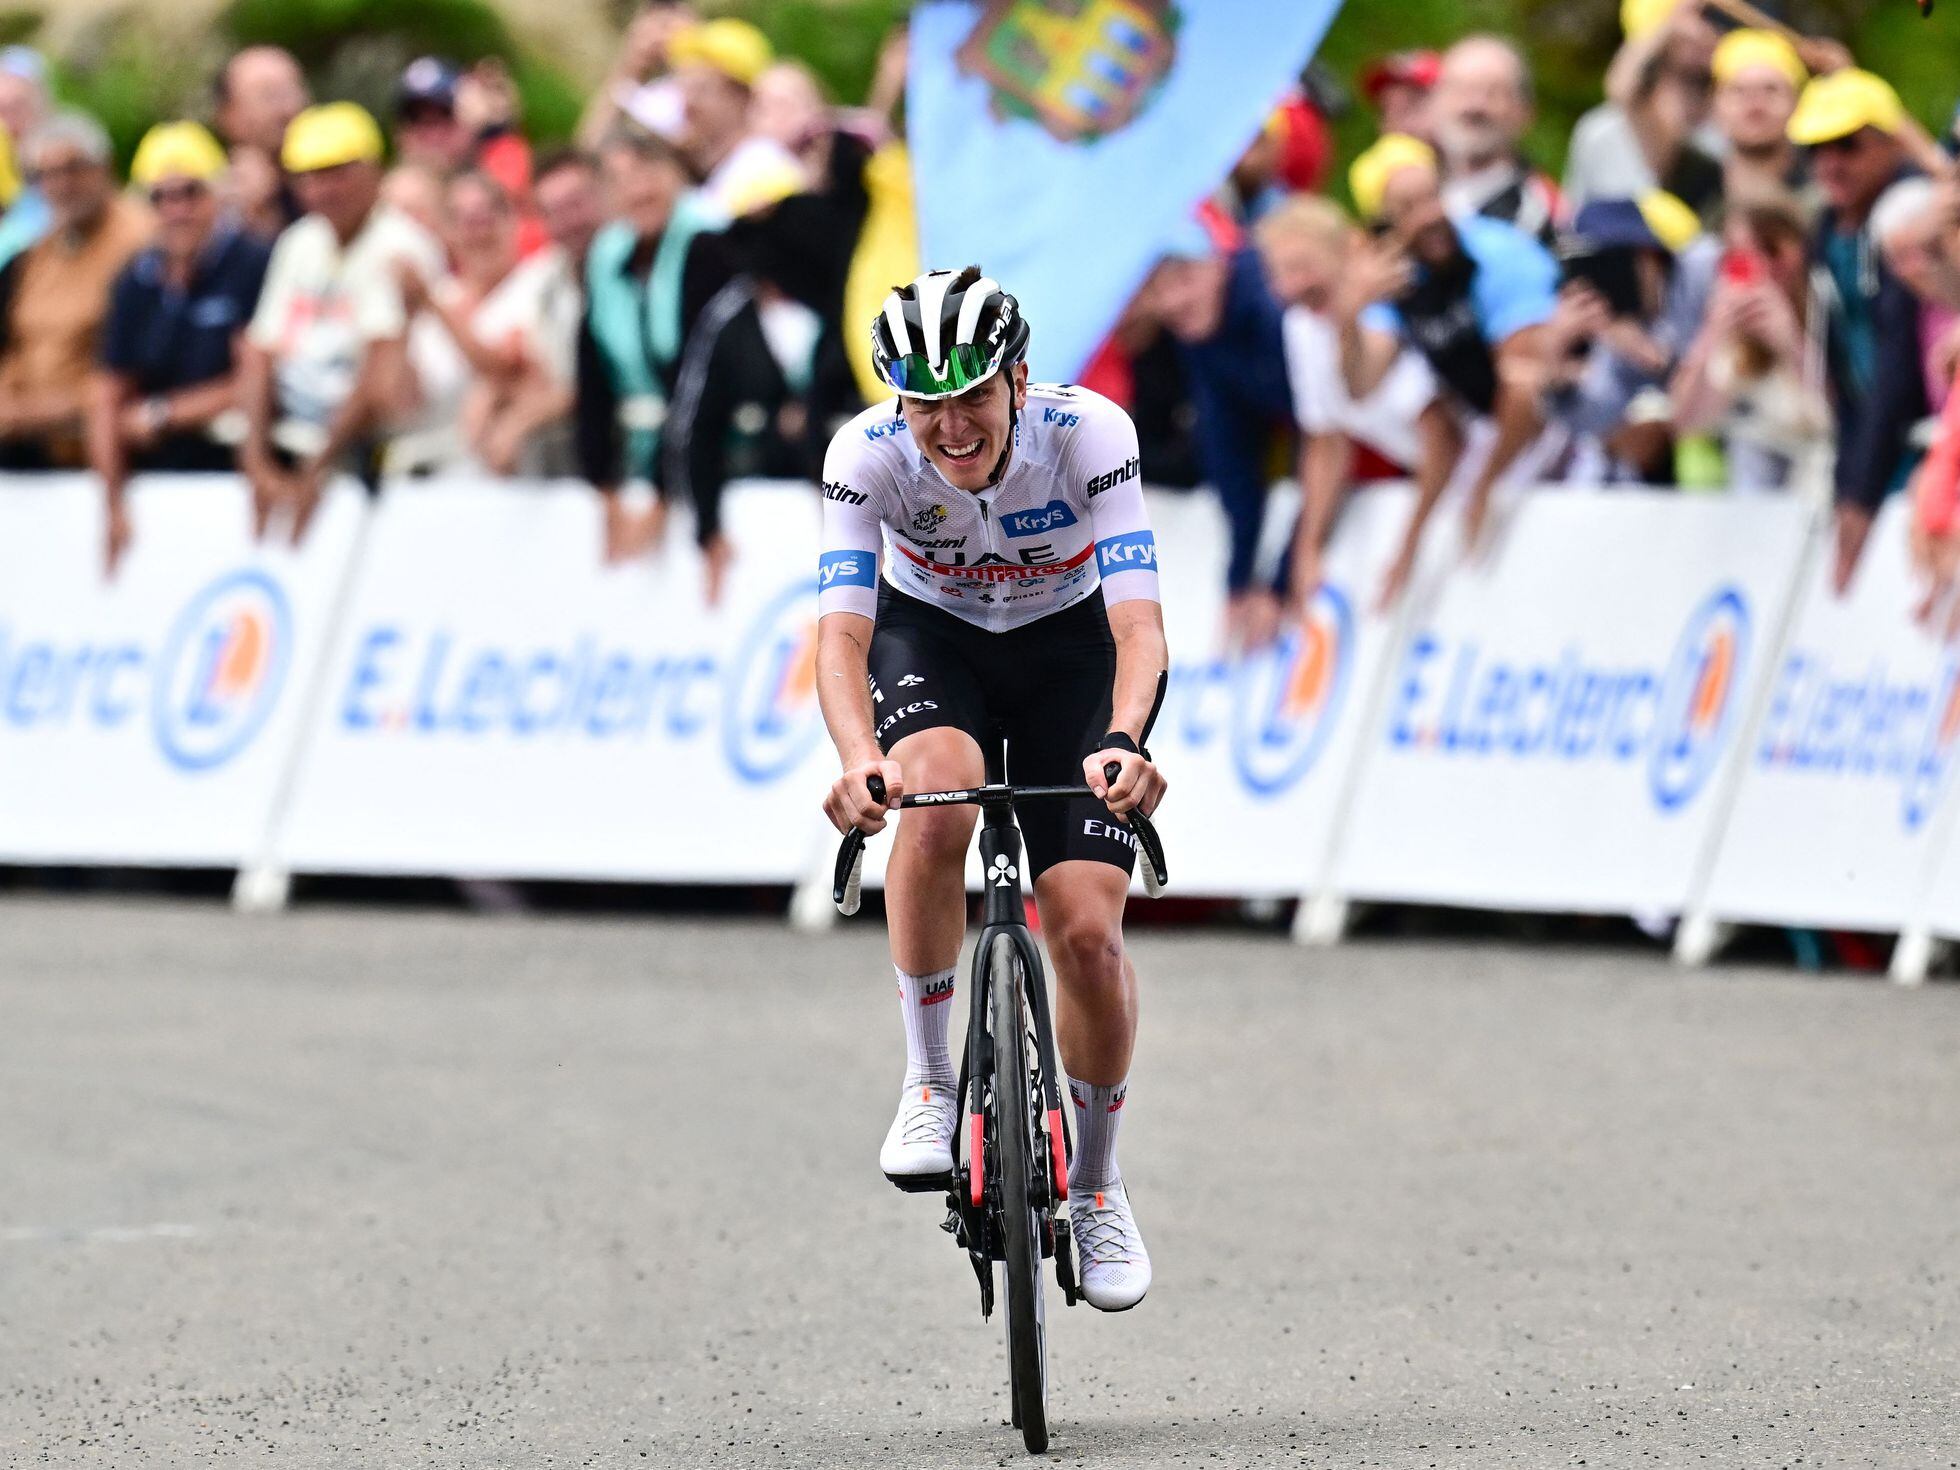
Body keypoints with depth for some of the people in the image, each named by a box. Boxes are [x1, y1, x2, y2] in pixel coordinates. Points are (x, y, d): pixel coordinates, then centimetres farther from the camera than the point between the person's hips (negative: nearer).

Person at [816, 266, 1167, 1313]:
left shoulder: (1089, 435, -30)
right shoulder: (868, 453, -28)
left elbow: (1137, 618, -37)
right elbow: (841, 630, -35)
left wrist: (1123, 742, -56)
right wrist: (858, 758, -55)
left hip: (1068, 647, 0)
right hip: (930, 638, 0)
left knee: (1088, 927, -13)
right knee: (936, 798, -35)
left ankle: (1096, 1182, 11)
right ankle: (928, 1080, -17)